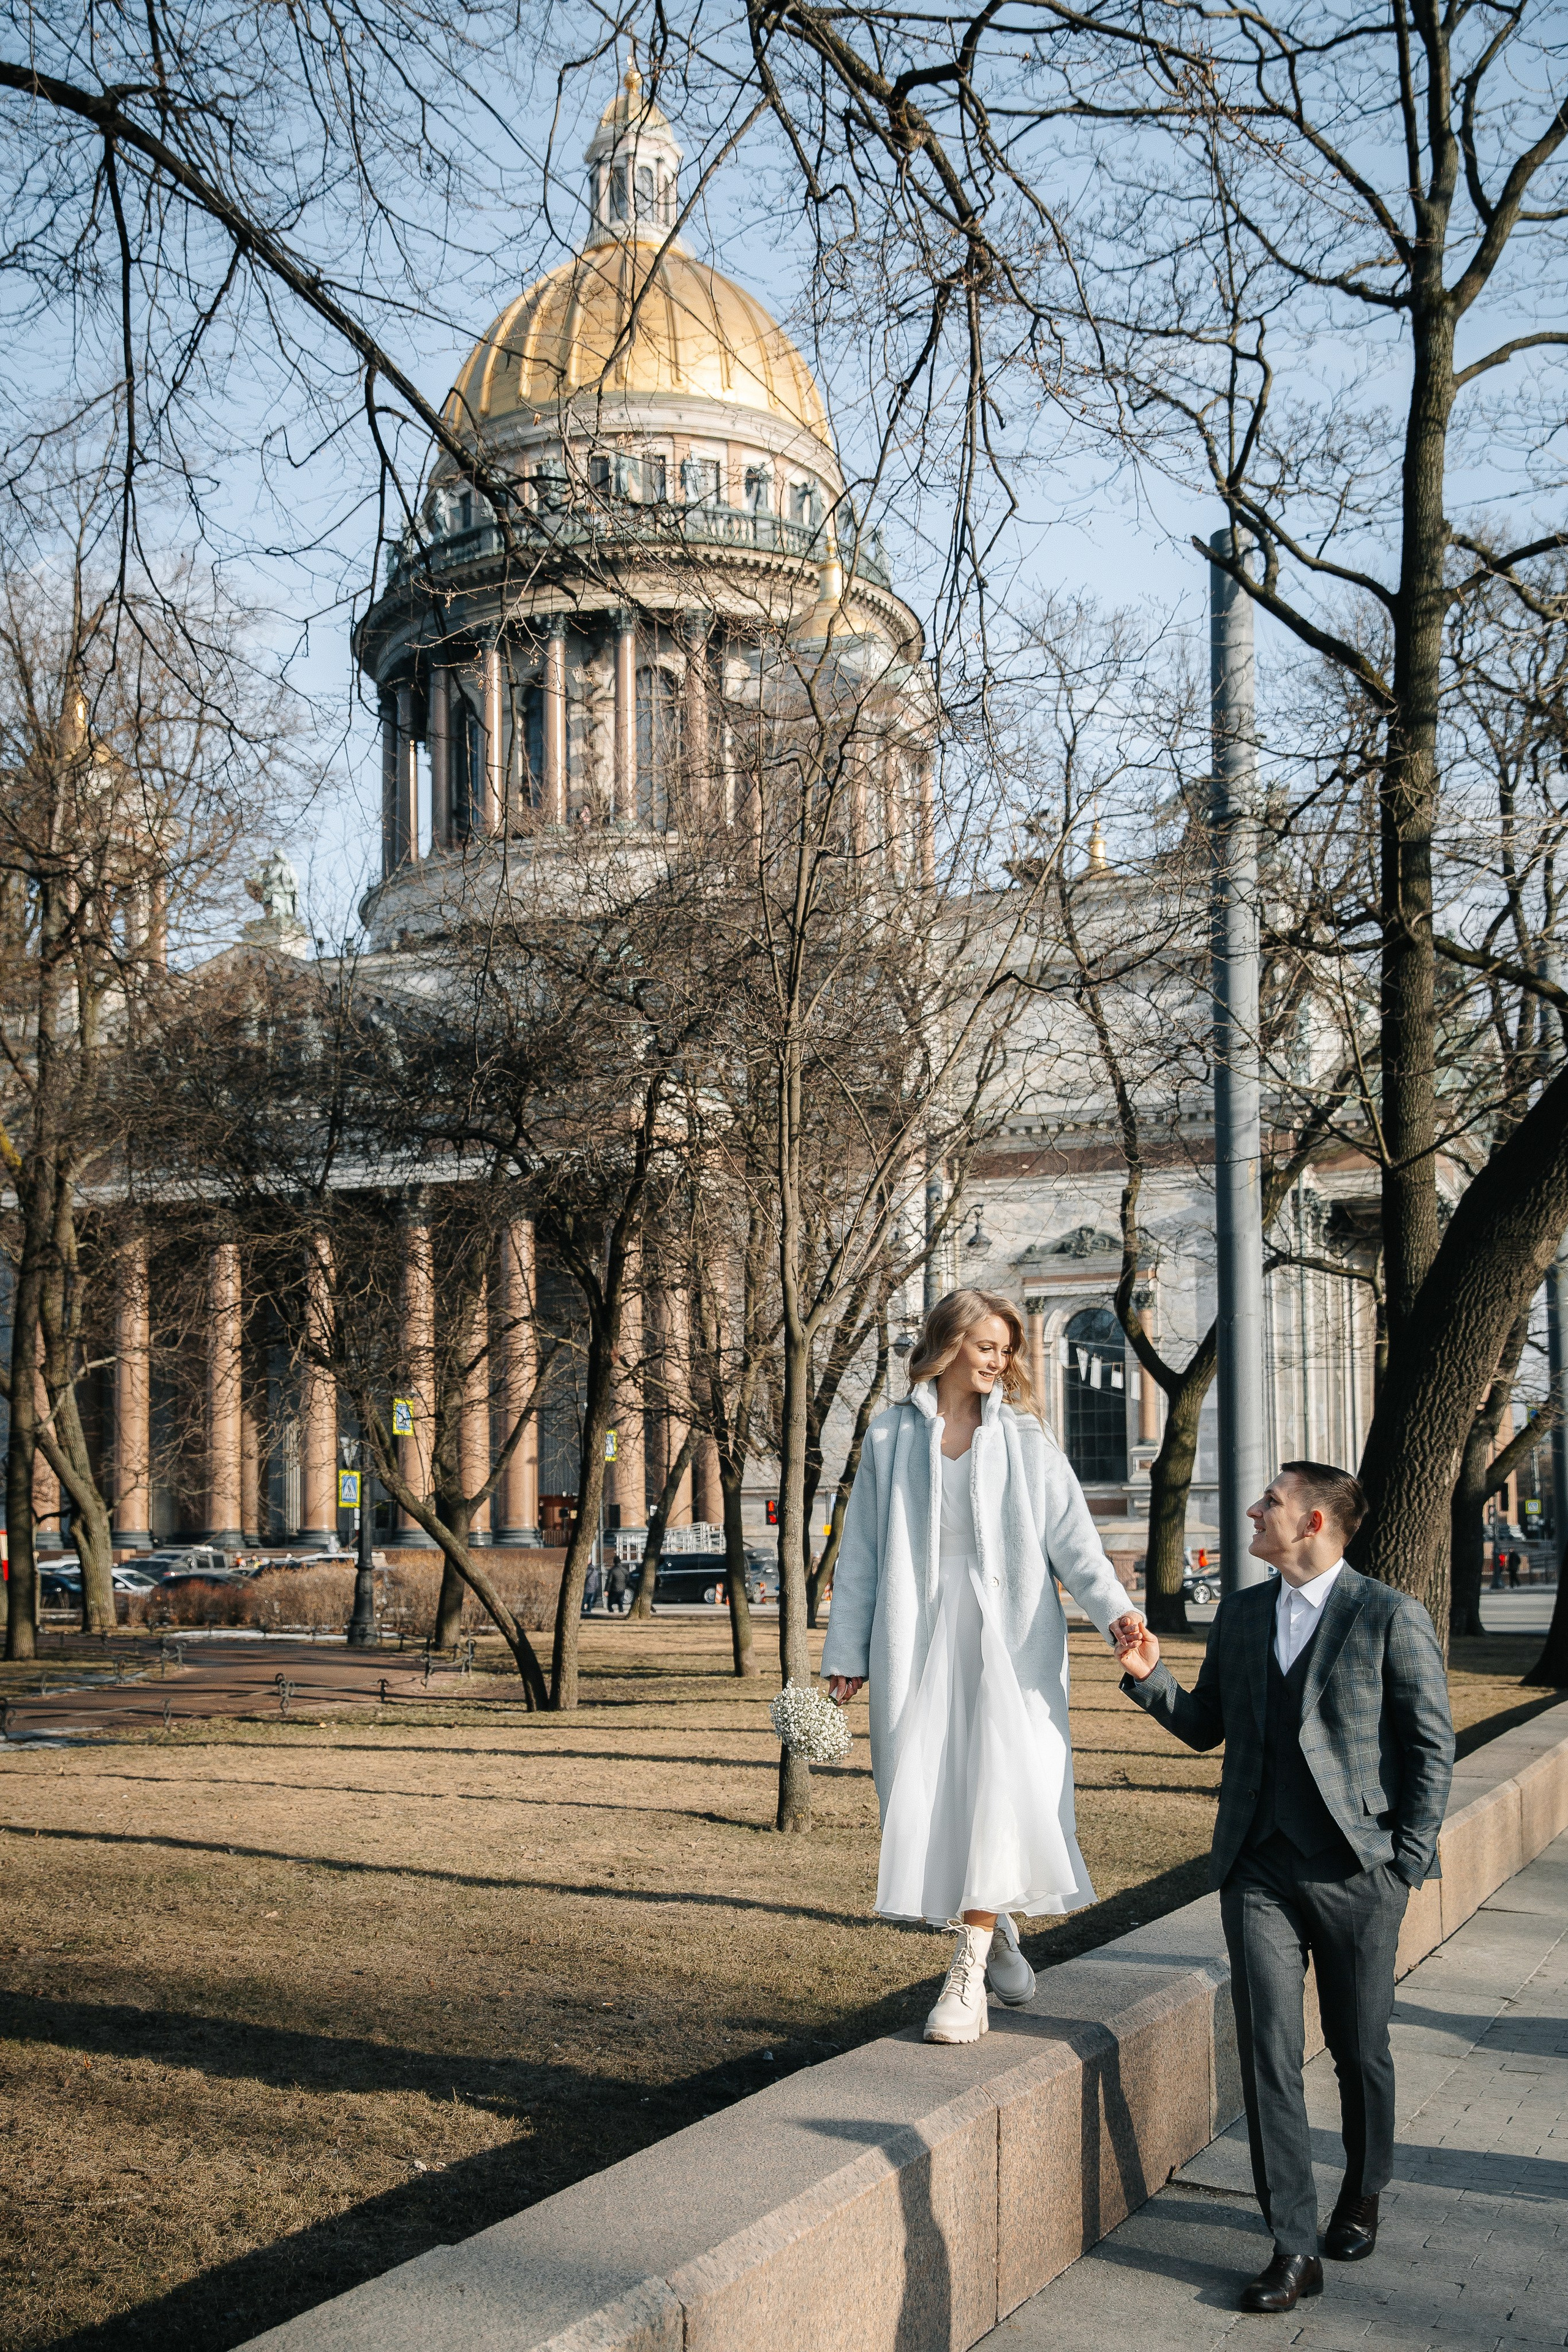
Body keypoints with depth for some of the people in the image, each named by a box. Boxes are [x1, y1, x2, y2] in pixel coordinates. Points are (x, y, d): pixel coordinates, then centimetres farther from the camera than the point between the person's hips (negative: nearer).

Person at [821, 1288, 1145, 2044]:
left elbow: (1070, 1531, -3)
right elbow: (861, 1548, 9)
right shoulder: (892, 1435, 8)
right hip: (920, 1634, 1)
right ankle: (993, 1925, 25)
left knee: (1002, 1784, -13)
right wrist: (847, 1654, 5)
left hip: (1010, 1634, -1)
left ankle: (969, 1969, -8)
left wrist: (1113, 1606, -20)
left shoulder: (1022, 1436, 7)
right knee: (926, 1792, 0)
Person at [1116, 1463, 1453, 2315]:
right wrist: (1151, 1677, -2)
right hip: (1258, 1869, 3)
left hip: (1355, 1869, -3)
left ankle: (1361, 2197, 37)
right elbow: (1207, 1726, 16)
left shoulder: (1391, 1618, -6)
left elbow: (1431, 1744, -4)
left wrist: (1406, 1864, -7)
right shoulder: (1241, 1613, 9)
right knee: (1267, 2052, -4)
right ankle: (1295, 2249, 1)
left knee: (1360, 2051, 12)